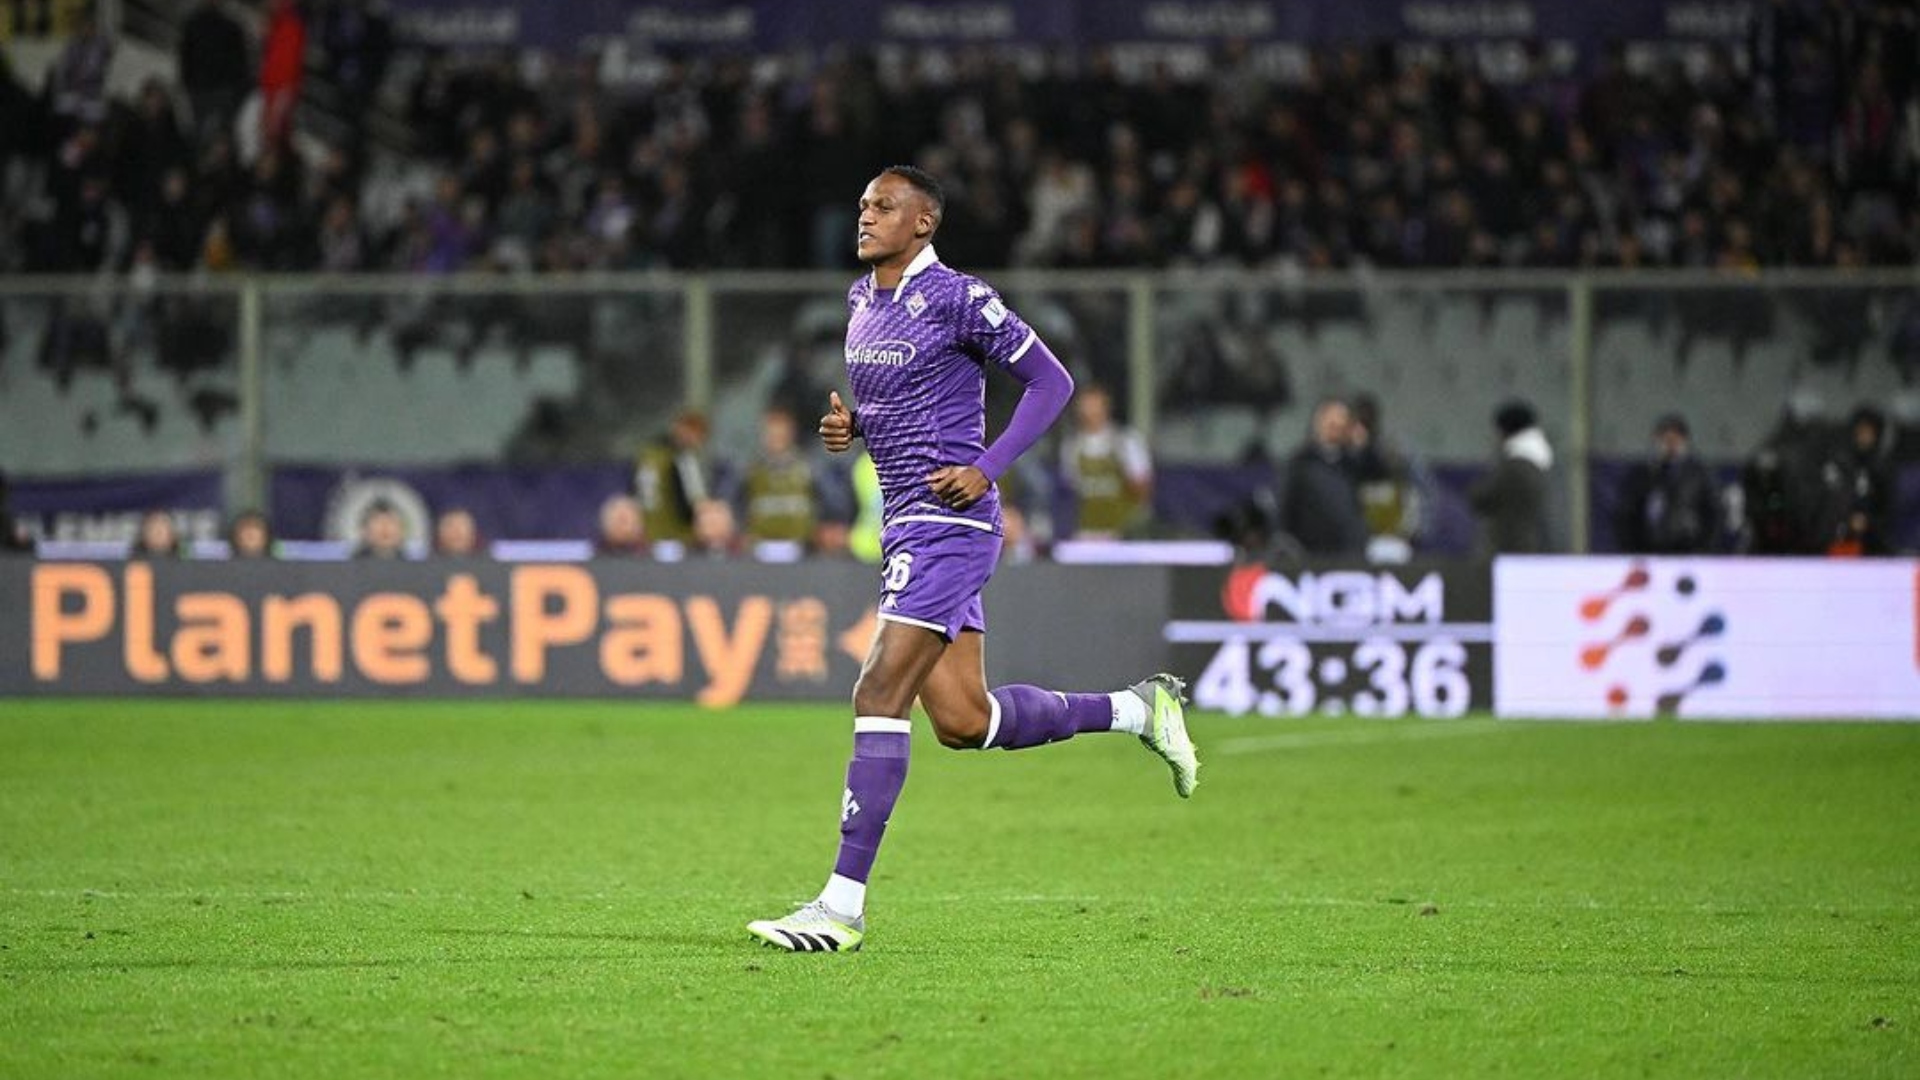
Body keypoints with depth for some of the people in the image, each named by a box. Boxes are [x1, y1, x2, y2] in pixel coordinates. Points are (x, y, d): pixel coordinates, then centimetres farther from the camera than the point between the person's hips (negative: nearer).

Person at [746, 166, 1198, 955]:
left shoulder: (956, 298, -11)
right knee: (963, 722, 8)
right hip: (905, 526, 9)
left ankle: (843, 906, -15)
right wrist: (848, 427, 6)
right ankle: (1136, 710, 27)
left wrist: (986, 469, -16)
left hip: (947, 522, -9)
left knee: (879, 697, -15)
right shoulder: (861, 300, 14)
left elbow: (1050, 381, -8)